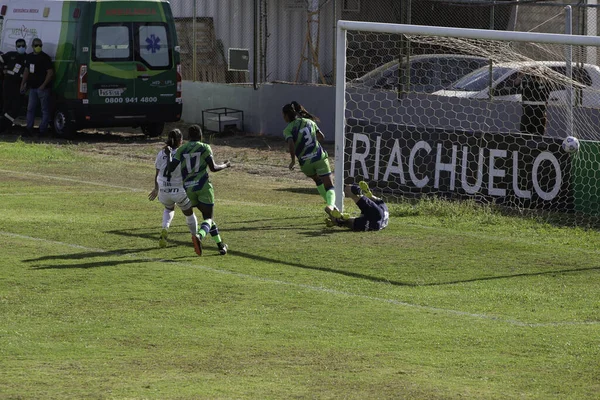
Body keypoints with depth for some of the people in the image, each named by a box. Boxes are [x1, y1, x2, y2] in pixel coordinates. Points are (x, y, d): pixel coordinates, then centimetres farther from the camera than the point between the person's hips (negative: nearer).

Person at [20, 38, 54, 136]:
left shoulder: (45, 58, -9)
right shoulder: (29, 57, 12)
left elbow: (50, 72, -12)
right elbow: (26, 71, 20)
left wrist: (43, 85, -18)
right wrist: (23, 84, 13)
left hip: (43, 88, -7)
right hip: (32, 87, 7)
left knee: (45, 110, 0)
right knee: (30, 108, 7)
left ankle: (43, 129, 3)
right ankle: (29, 128, 12)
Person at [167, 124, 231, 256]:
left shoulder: (181, 150, 8)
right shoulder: (205, 148, 0)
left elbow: (170, 168, 3)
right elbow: (213, 168, -6)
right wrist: (225, 165, 13)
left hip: (189, 188, 4)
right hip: (203, 186, -4)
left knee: (208, 215, 19)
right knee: (208, 217, -2)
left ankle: (220, 245, 20)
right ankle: (199, 236, -34)